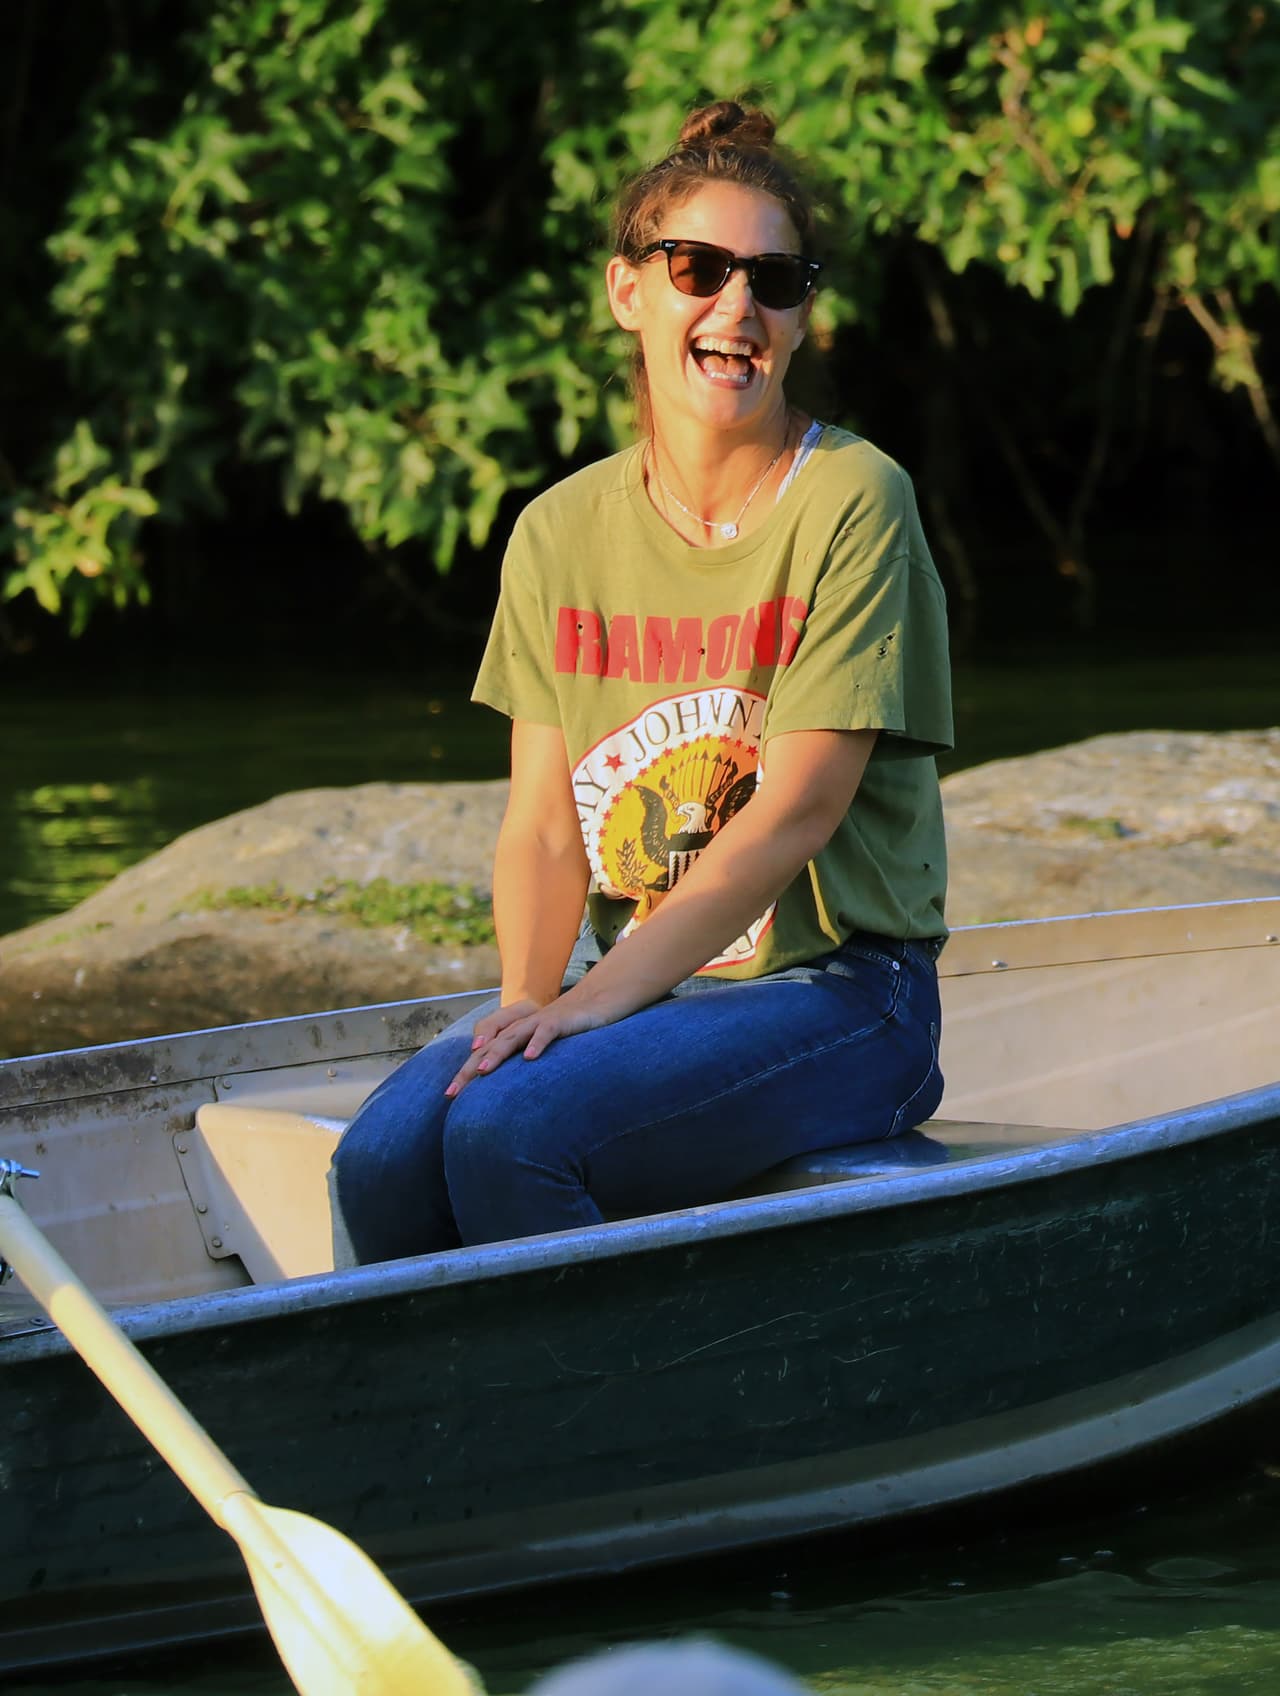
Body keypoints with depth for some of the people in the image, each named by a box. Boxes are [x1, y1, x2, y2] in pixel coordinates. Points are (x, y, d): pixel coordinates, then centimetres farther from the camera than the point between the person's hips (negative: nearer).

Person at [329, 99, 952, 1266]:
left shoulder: (853, 502, -7)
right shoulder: (562, 534, 8)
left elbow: (794, 814, -14)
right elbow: (545, 825, 4)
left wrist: (598, 999, -21)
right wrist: (528, 999, -17)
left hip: (834, 995, -4)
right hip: (629, 985, 5)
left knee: (506, 1131, -29)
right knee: (382, 1160, -24)